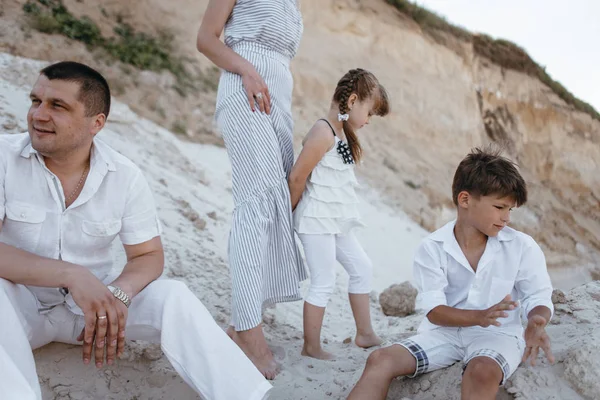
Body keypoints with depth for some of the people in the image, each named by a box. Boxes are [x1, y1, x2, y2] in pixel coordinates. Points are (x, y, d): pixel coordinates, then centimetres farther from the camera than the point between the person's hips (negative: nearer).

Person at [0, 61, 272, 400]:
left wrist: (118, 294, -26)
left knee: (173, 295, -21)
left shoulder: (126, 177, -7)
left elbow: (149, 255, -4)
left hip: (92, 303, 2)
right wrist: (70, 275, -32)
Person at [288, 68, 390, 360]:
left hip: (337, 221, 10)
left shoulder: (342, 133, 13)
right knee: (324, 284, -2)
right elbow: (297, 177, -17)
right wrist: (292, 212, -3)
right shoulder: (323, 133, -18)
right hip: (317, 220, -10)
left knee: (362, 269, 14)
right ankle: (311, 347, 12)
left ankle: (365, 334, 27)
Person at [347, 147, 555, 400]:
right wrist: (480, 316, -29)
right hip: (445, 332, 1)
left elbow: (538, 298, 1)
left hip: (497, 335, -1)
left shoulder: (522, 247, -5)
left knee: (482, 371, -36)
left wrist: (536, 323, -24)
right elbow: (433, 310, -10)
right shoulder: (432, 248, -7)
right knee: (380, 360, -20)